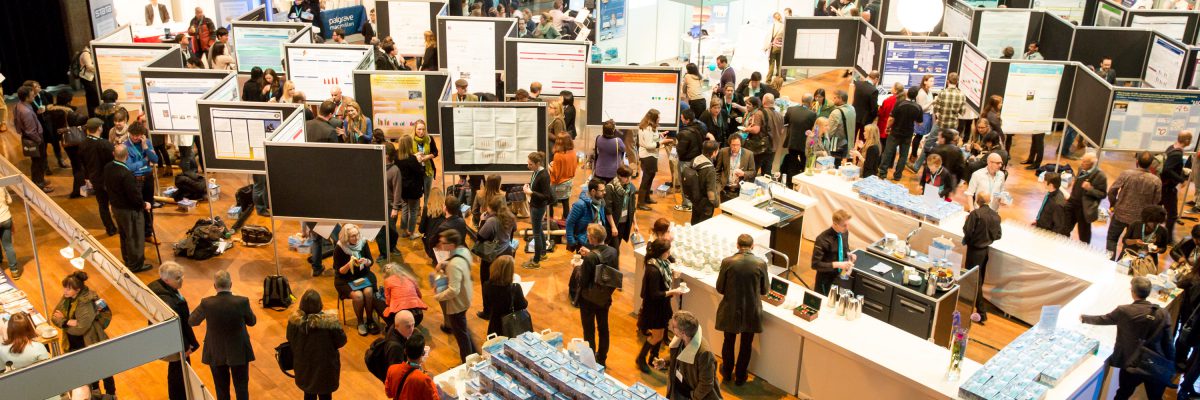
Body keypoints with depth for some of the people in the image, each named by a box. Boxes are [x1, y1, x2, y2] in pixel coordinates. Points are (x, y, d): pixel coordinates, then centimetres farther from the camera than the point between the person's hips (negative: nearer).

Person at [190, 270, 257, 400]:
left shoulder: (206, 303, -18)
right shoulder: (242, 302, -20)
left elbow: (192, 321, 0)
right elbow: (252, 321, -2)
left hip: (215, 353, 1)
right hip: (239, 352, -1)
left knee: (222, 389, 17)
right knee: (241, 387, 15)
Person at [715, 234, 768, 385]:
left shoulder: (727, 262, -16)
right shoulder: (761, 264, -14)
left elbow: (719, 288, -6)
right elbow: (764, 291, -2)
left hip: (731, 310, 0)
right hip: (751, 312, 0)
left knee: (729, 342, 21)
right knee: (746, 345, 18)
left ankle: (727, 373, 40)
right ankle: (740, 377, 32)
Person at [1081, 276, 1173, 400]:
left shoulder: (1123, 311, -9)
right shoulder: (1163, 314, -6)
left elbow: (1103, 319, 8)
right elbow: (1169, 343, -4)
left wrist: (1083, 318, 27)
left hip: (1132, 366, -1)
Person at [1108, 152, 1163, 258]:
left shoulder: (1126, 174, -16)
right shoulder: (1156, 181, -14)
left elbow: (1112, 191, -12)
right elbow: (1156, 201, -5)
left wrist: (1113, 204, 6)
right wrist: (1146, 211, 14)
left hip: (1120, 214, -1)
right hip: (1140, 218, 1)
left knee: (1112, 238, 18)